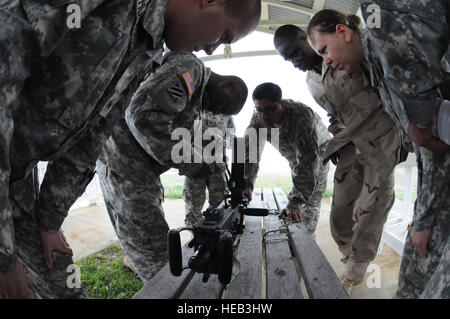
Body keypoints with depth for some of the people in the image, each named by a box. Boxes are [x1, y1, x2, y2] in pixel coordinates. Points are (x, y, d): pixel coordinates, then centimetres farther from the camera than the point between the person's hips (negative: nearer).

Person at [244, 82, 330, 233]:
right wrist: (246, 186, -39)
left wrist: (294, 203, -55)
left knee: (310, 205, -7)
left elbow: (309, 160, -48)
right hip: (294, 157, 5)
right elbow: (250, 152, -25)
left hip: (318, 152, -4)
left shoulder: (302, 116, -42)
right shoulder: (258, 119, -24)